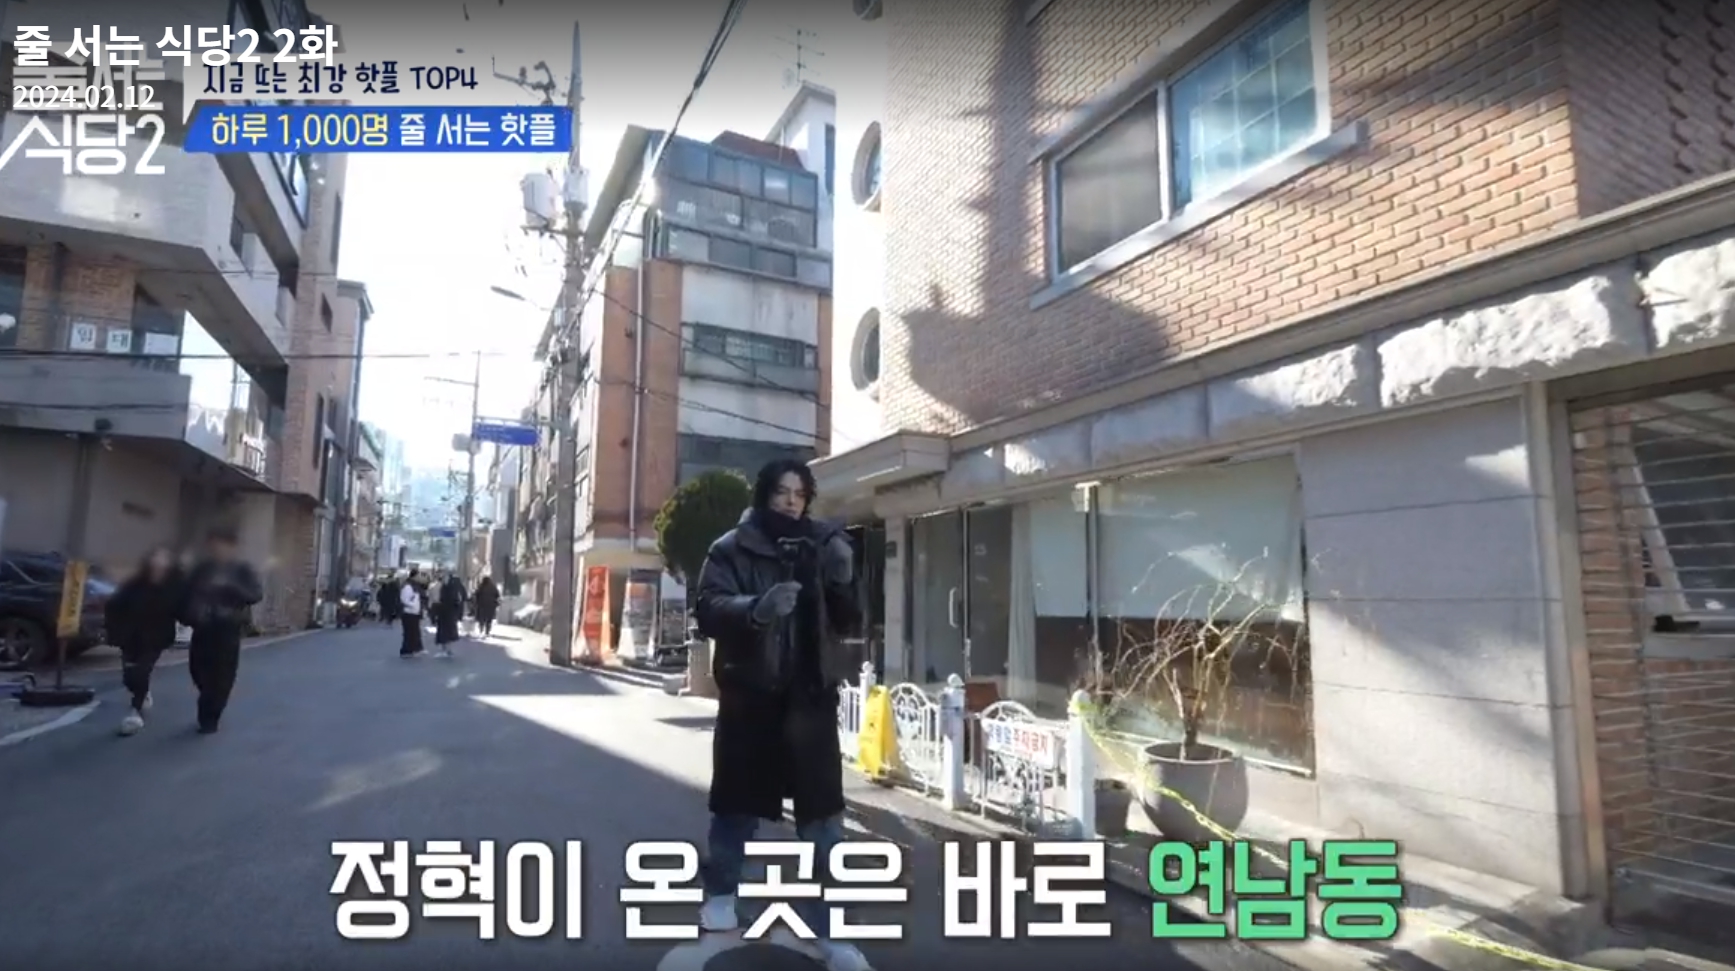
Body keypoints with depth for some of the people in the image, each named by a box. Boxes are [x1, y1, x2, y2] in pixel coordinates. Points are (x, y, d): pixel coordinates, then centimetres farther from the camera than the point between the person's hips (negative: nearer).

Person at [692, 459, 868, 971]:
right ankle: (721, 891, 39)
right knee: (738, 803, 14)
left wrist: (843, 580, -14)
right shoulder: (732, 548, -2)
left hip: (810, 695, 1)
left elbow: (849, 621, 6)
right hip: (750, 695, -1)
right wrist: (757, 607, -31)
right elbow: (709, 610, -12)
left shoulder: (822, 545, 5)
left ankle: (830, 927, 13)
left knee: (822, 811, 1)